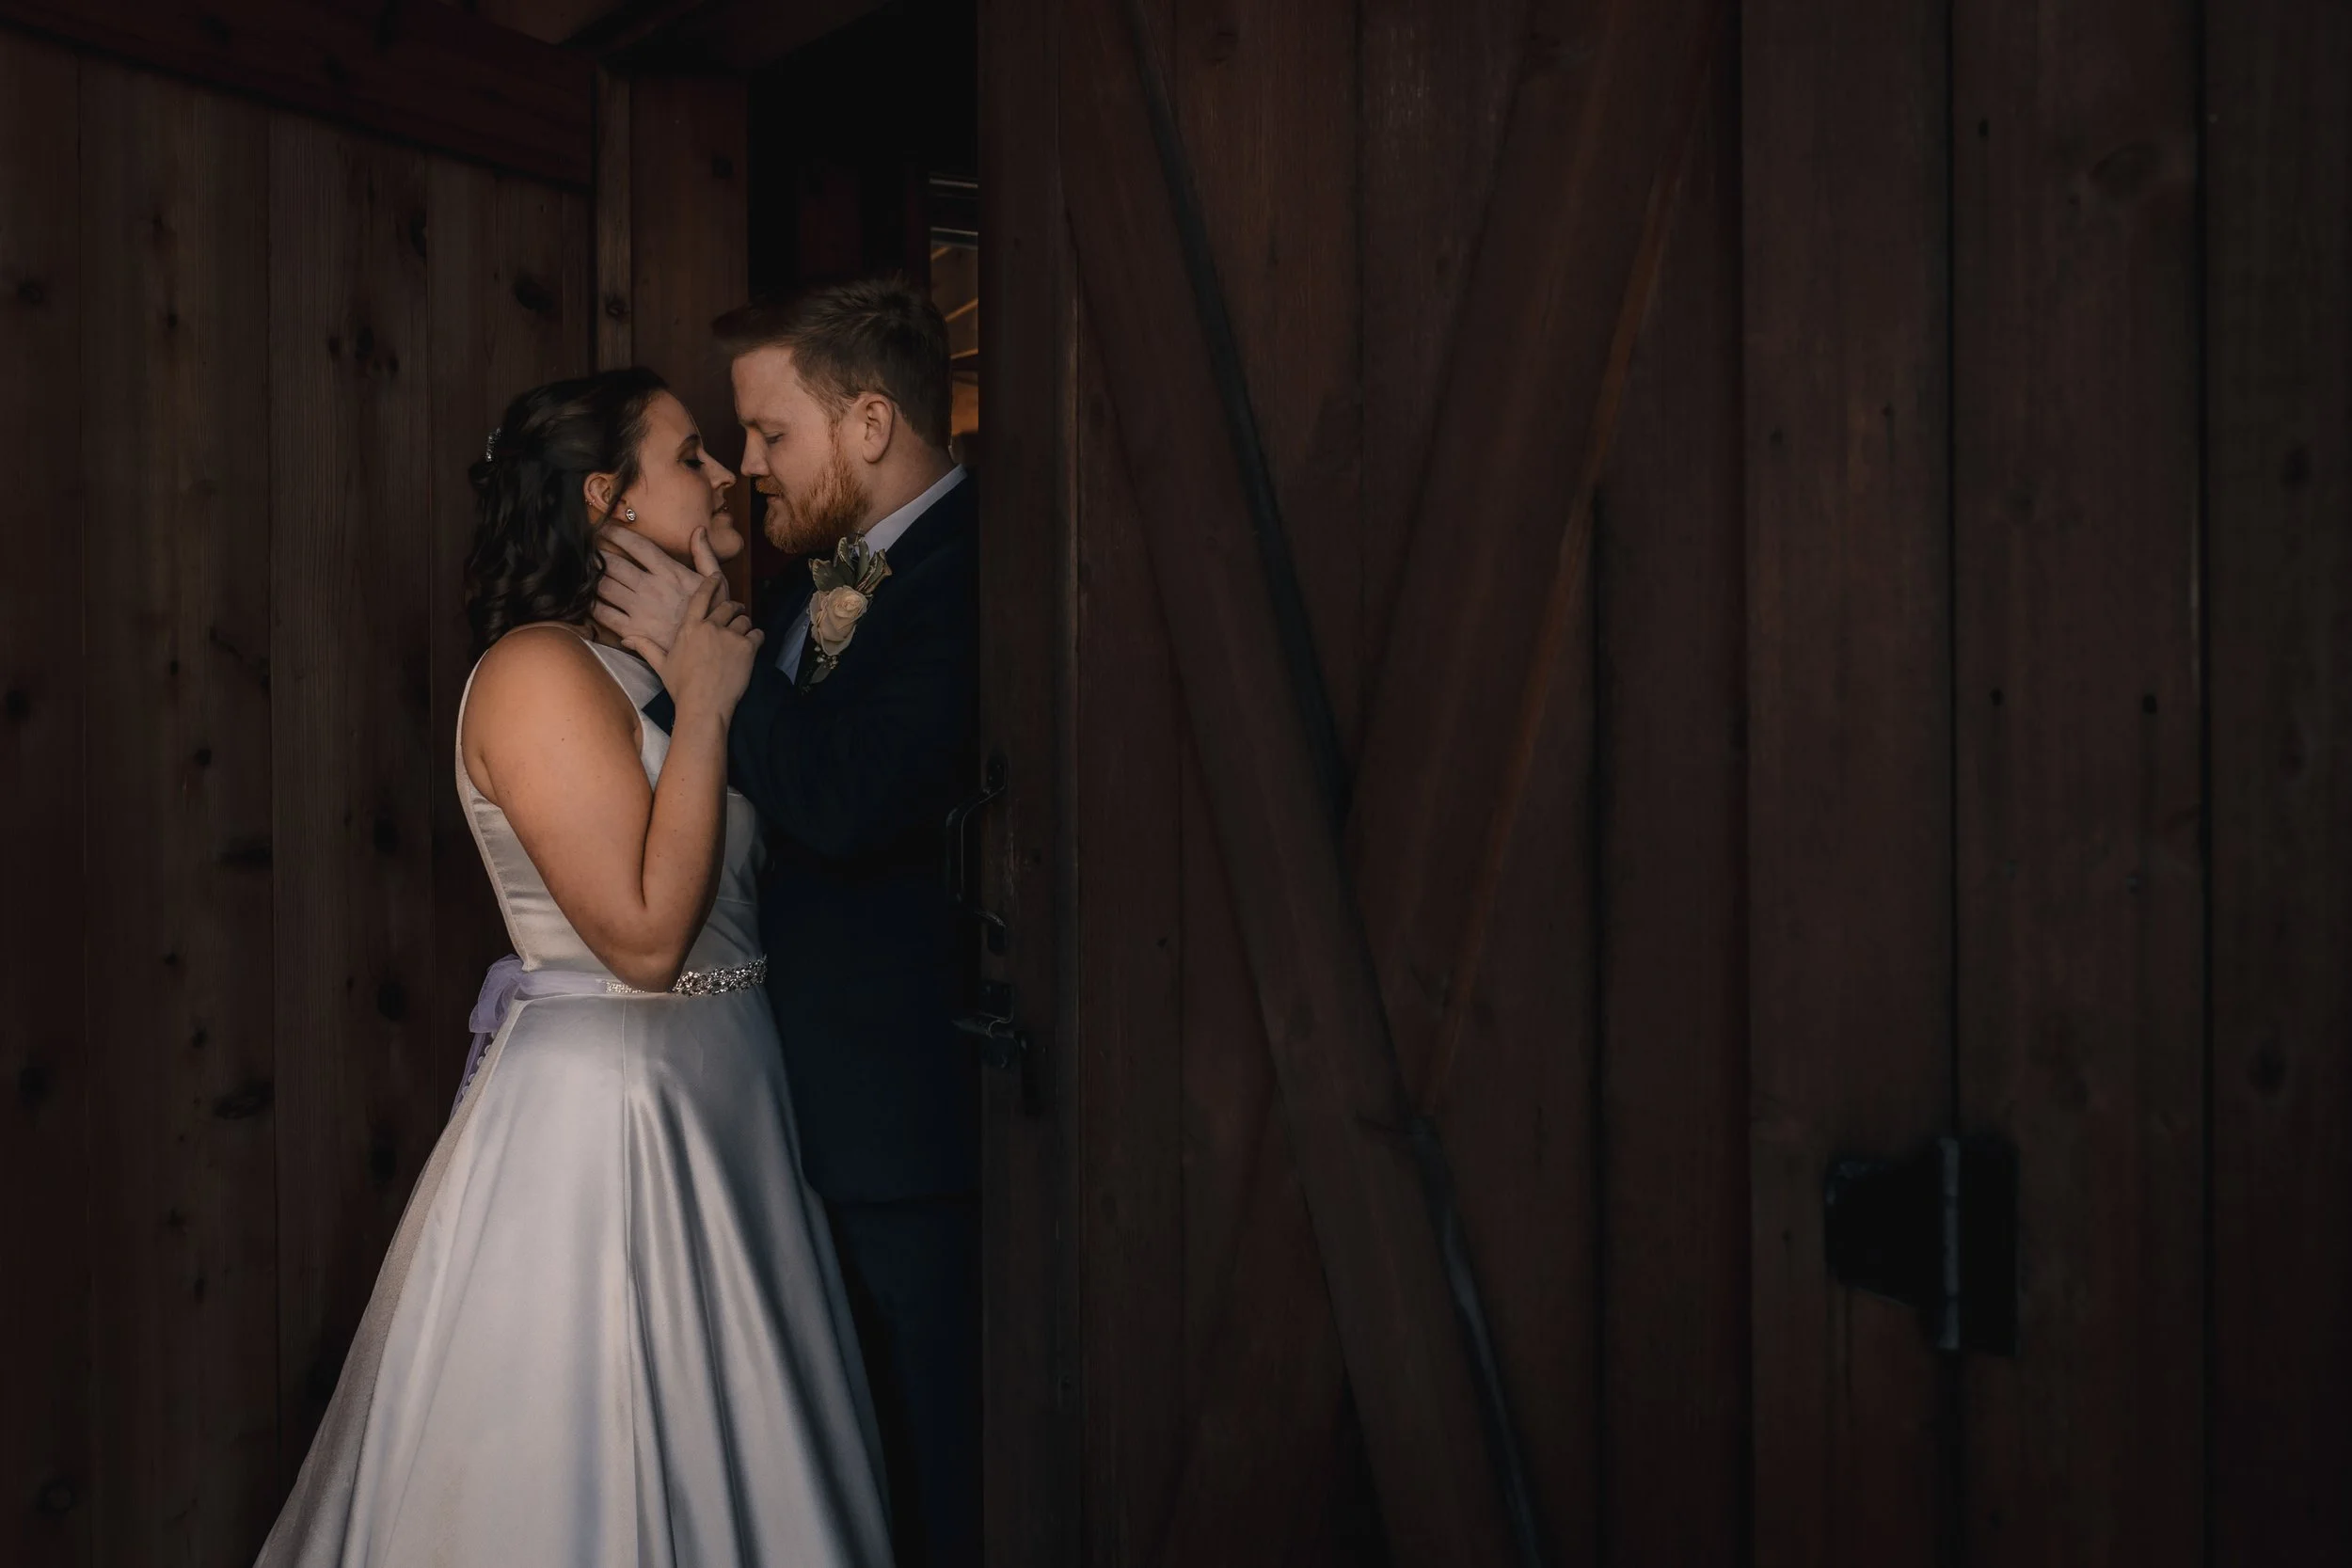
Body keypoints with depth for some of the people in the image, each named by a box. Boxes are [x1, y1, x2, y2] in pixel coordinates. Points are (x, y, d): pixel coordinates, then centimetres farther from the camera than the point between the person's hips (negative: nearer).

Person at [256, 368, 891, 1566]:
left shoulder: (664, 663, 12)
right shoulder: (539, 670, -14)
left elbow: (755, 876, 5)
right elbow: (645, 935, -22)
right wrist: (704, 707, -17)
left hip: (715, 1095, 9)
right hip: (606, 1103, -9)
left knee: (707, 1460, 17)